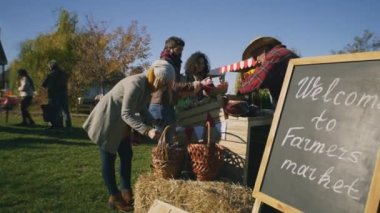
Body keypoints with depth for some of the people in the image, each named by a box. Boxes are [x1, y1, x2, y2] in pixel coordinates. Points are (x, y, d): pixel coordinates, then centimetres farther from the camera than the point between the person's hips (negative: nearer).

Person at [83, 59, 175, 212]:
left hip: (120, 124, 9)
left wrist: (155, 125, -6)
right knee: (109, 158, 1)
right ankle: (114, 197, 12)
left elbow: (142, 110, 8)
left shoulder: (149, 87, -2)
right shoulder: (135, 84, -30)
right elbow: (126, 114, -33)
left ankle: (126, 192, 21)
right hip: (107, 121, -9)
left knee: (127, 156, 10)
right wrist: (147, 131, -39)